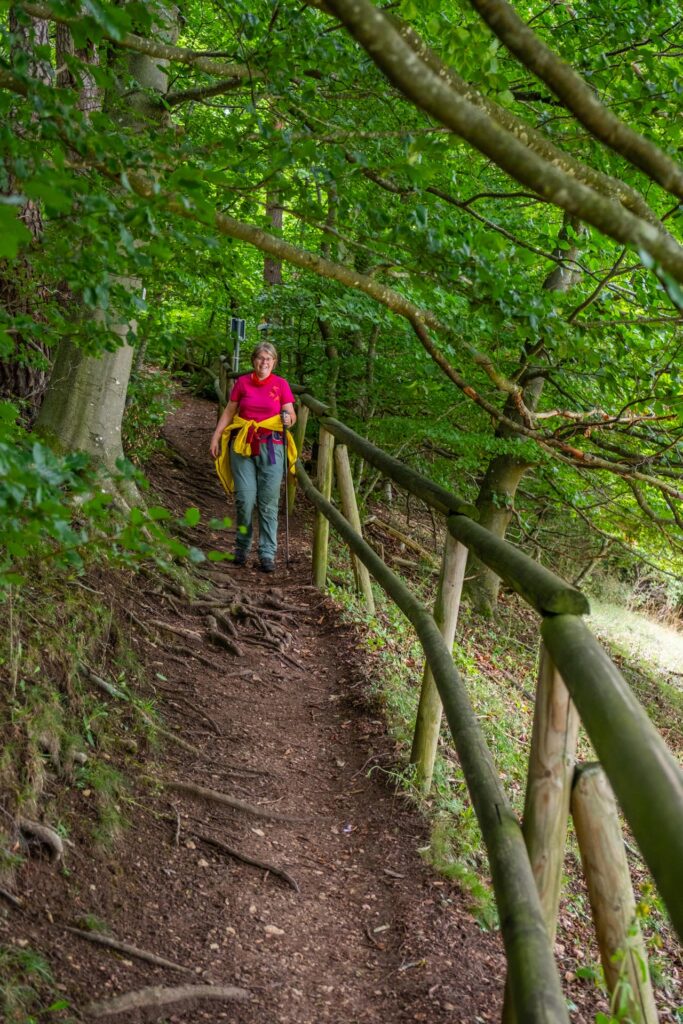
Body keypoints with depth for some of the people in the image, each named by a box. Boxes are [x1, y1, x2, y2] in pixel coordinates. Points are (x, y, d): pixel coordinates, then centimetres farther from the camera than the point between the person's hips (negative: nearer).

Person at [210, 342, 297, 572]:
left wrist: (288, 419, -20)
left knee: (268, 502, -2)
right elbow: (229, 412, 10)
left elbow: (292, 415, 3)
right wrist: (216, 437, 4)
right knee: (245, 498, -5)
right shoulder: (242, 382, 5)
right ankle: (242, 546, 17)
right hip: (243, 445, 0)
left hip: (270, 447, 0)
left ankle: (267, 553, 5)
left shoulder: (281, 384, 3)